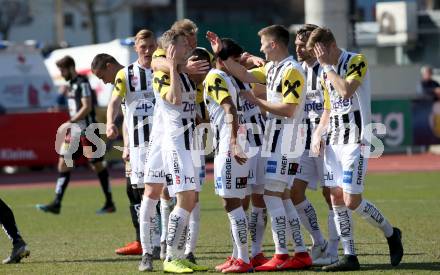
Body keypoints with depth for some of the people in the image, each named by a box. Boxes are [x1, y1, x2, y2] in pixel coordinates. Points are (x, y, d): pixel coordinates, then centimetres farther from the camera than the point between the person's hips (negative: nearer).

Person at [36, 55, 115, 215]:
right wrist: (71, 124, 16)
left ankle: (109, 203, 5)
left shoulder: (82, 83, -12)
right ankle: (56, 204, 3)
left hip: (87, 129, -9)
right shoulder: (72, 84, 14)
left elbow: (87, 107, -19)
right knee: (63, 164, 3)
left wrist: (70, 122, -20)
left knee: (97, 165, -3)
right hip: (74, 130, 9)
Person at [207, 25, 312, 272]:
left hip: (286, 139, -9)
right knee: (283, 196, 10)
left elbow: (288, 109, -20)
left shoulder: (291, 70, -15)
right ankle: (301, 254, 11)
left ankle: (281, 255, -10)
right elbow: (245, 75, 16)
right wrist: (222, 54, 12)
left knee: (271, 194, -10)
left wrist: (257, 102, -11)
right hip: (275, 139, 9)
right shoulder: (272, 69, 14)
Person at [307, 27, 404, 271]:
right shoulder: (326, 72, 14)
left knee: (352, 201, -10)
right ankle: (349, 257, 3)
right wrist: (318, 132, 8)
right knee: (336, 199, 0)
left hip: (355, 140, -8)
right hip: (333, 140, 8)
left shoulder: (357, 61, -9)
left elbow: (346, 90, -25)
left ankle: (391, 234, 12)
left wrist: (327, 65, -16)